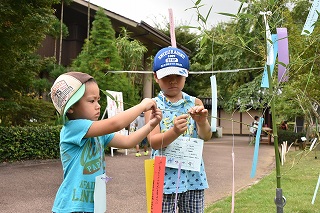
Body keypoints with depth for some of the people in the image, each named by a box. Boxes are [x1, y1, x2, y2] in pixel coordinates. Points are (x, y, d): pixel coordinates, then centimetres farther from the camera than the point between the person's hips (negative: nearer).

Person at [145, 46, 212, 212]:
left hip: (192, 176, 2)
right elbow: (153, 142, -15)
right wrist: (174, 132, -34)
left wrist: (202, 122, -31)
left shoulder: (195, 103, 2)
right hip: (164, 177, -2)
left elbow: (206, 136, -9)